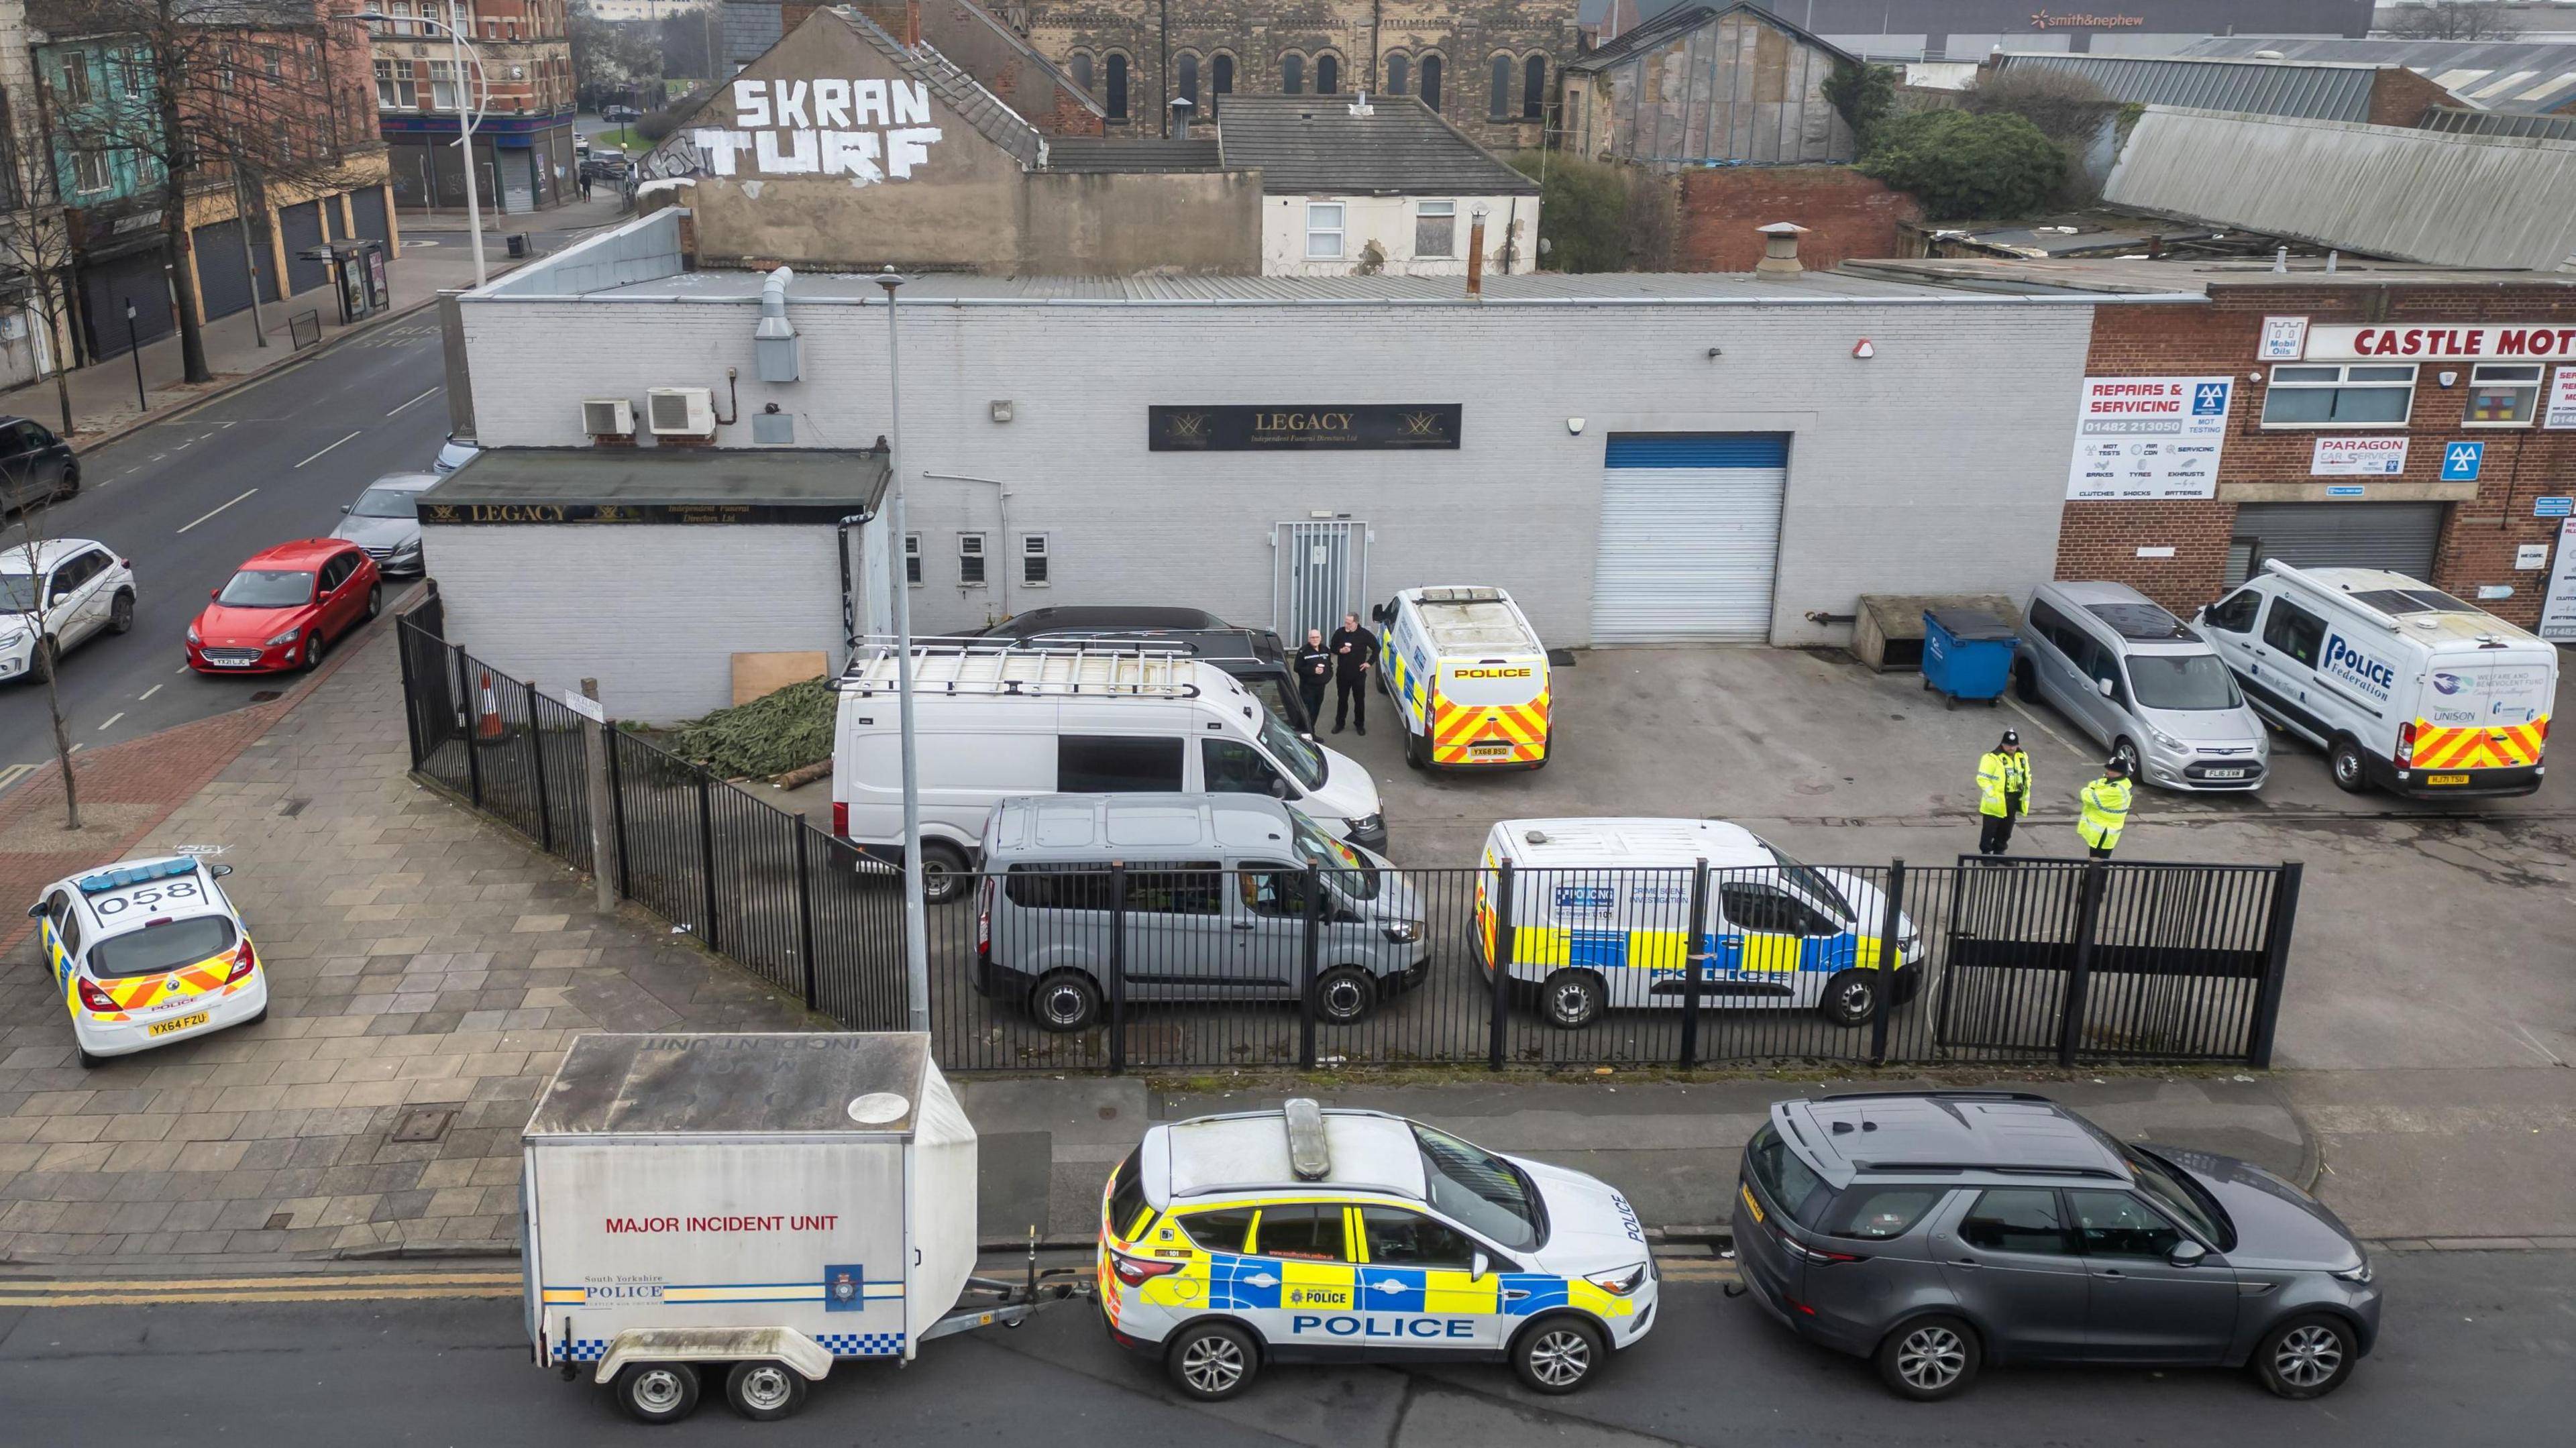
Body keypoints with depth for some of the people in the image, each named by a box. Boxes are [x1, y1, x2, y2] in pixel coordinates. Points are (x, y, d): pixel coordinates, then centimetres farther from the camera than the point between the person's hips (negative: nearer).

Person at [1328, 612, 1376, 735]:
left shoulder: (1365, 635, -11)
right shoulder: (1339, 633, -6)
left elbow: (1377, 648, 1)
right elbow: (1333, 648, 6)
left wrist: (1370, 662, -3)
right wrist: (1340, 650, -15)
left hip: (1358, 674, -2)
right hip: (1342, 673, 2)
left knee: (1359, 700, 8)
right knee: (1342, 699, 12)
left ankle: (1360, 724, 21)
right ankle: (1339, 723, 25)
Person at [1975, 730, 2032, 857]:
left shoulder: (2022, 758, 7)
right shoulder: (1993, 758, -15)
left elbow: (2027, 777, 20)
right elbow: (1983, 779, -16)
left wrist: (2025, 796, 12)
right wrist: (1992, 795, -19)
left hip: (2013, 802, 6)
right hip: (1996, 804, -6)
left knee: (2006, 830, 16)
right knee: (1990, 829, 3)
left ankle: (1999, 851, 29)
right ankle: (1986, 853, 14)